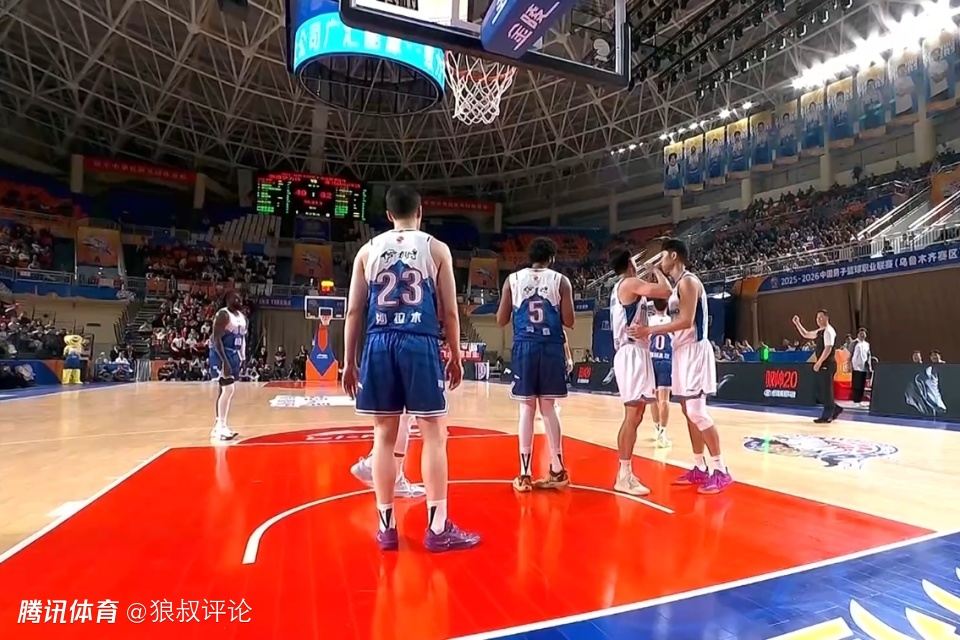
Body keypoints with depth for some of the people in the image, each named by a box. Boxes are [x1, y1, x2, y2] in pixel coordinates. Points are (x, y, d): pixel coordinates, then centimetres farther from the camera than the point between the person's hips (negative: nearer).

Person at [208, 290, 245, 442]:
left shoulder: (242, 317, 12)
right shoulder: (222, 315, -15)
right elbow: (216, 339, -21)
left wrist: (242, 358, 12)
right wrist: (224, 361, -26)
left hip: (234, 355, 9)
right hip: (221, 355, -9)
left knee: (227, 390, 12)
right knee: (228, 389, -14)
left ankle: (219, 425, 20)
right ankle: (220, 427, -7)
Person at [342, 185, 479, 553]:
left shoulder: (368, 250, 12)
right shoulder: (436, 248, 6)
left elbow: (354, 311, 9)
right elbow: (449, 311, 3)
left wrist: (349, 362, 14)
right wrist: (456, 357, 11)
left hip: (379, 345, 3)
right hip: (421, 344, -2)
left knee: (384, 435, 9)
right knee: (433, 433, 3)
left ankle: (386, 526, 16)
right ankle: (438, 528, 7)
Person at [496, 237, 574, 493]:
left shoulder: (512, 279, 6)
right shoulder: (561, 280, 3)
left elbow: (501, 320, 6)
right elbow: (568, 321, 0)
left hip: (524, 347, 0)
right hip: (552, 347, 0)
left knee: (526, 408, 4)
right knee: (548, 407, 9)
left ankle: (525, 474, 7)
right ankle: (557, 470, 17)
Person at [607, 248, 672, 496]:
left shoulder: (622, 287, 20)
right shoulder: (630, 283, -10)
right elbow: (666, 291, -18)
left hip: (634, 352, 11)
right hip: (632, 353, -11)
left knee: (634, 415, 12)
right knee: (632, 415, -10)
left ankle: (625, 473, 17)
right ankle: (624, 476, -7)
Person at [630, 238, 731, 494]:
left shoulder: (688, 281, -13)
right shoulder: (677, 285, 17)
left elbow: (686, 321, -22)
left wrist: (650, 330, -21)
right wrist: (653, 332, 13)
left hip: (694, 350, -10)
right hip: (682, 351, 10)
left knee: (697, 411, -10)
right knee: (688, 410, 12)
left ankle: (720, 470, -1)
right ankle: (700, 468, 20)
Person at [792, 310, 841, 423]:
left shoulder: (829, 331, -14)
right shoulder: (819, 332, 15)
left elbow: (828, 349, -22)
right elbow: (806, 334, 29)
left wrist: (819, 362, -23)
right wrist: (797, 323, 20)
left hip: (827, 364, -9)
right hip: (823, 364, 9)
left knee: (826, 390, -3)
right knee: (820, 391, 13)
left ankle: (827, 416, 4)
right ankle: (835, 409, 26)